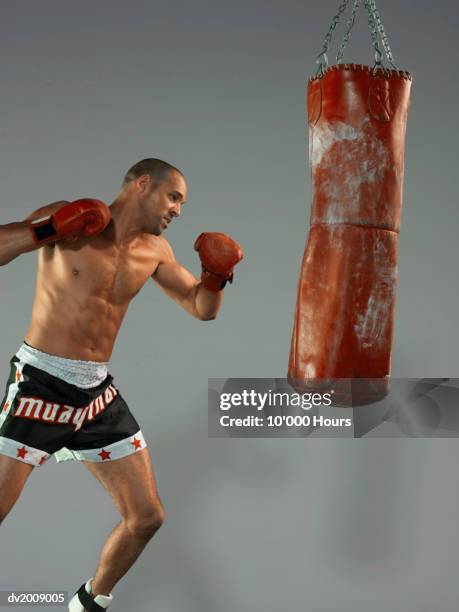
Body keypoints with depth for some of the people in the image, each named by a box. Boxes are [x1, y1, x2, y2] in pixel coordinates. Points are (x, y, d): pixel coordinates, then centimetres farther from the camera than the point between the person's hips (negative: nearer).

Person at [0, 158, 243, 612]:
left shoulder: (154, 250, 8)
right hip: (40, 383, -5)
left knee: (146, 517, 9)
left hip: (99, 393, 6)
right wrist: (45, 231, -25)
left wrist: (216, 275, -4)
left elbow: (202, 309, 15)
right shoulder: (67, 219, -8)